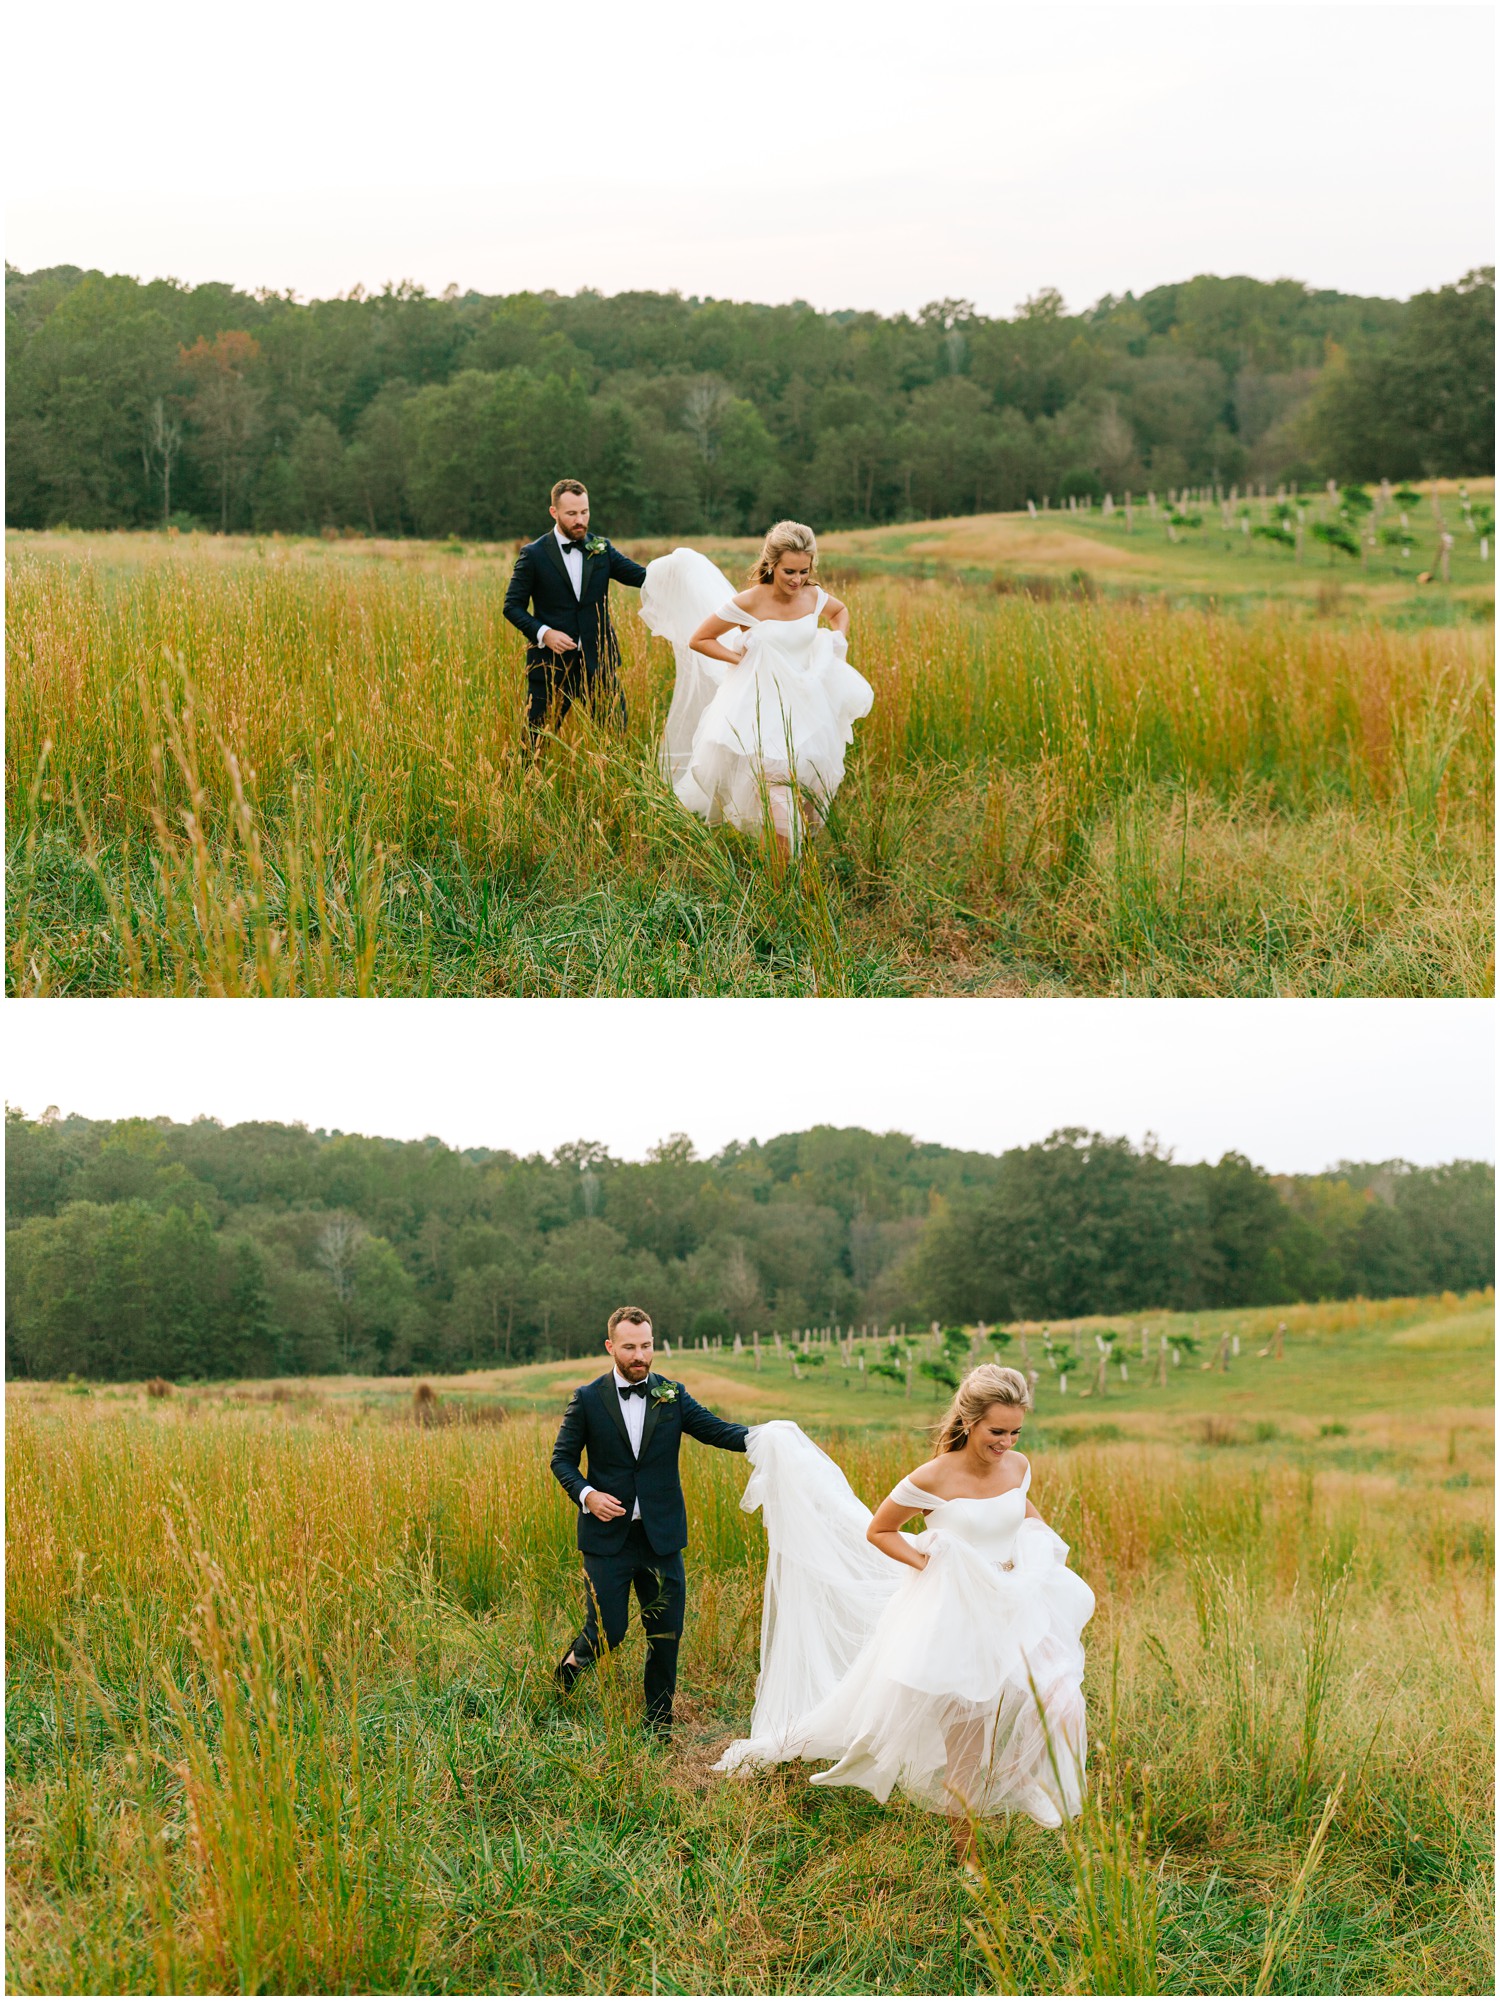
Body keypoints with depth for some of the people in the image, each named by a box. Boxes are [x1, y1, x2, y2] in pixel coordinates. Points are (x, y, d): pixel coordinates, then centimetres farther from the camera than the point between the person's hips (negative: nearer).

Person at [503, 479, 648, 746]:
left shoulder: (602, 548, 7)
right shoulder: (534, 554, -2)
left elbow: (642, 576, -3)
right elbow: (513, 606, -1)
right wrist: (543, 633, -17)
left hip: (598, 663, 3)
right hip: (551, 663, -2)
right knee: (537, 744, 4)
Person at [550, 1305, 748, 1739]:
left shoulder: (671, 1395, 4)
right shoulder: (588, 1399, -1)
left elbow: (716, 1429, -4)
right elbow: (562, 1459, 5)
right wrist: (586, 1494, -14)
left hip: (661, 1536, 2)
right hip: (608, 1536, -2)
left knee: (666, 1634, 6)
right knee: (609, 1630, -5)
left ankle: (659, 1724, 21)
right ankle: (573, 1663, 29)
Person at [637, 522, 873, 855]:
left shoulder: (814, 597, -4)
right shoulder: (748, 602, -17)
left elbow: (841, 611, 22)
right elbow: (698, 640, -7)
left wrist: (838, 647, 6)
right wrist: (742, 660, -12)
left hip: (806, 704, 5)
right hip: (764, 706, -5)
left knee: (811, 784, 12)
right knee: (779, 778, -15)